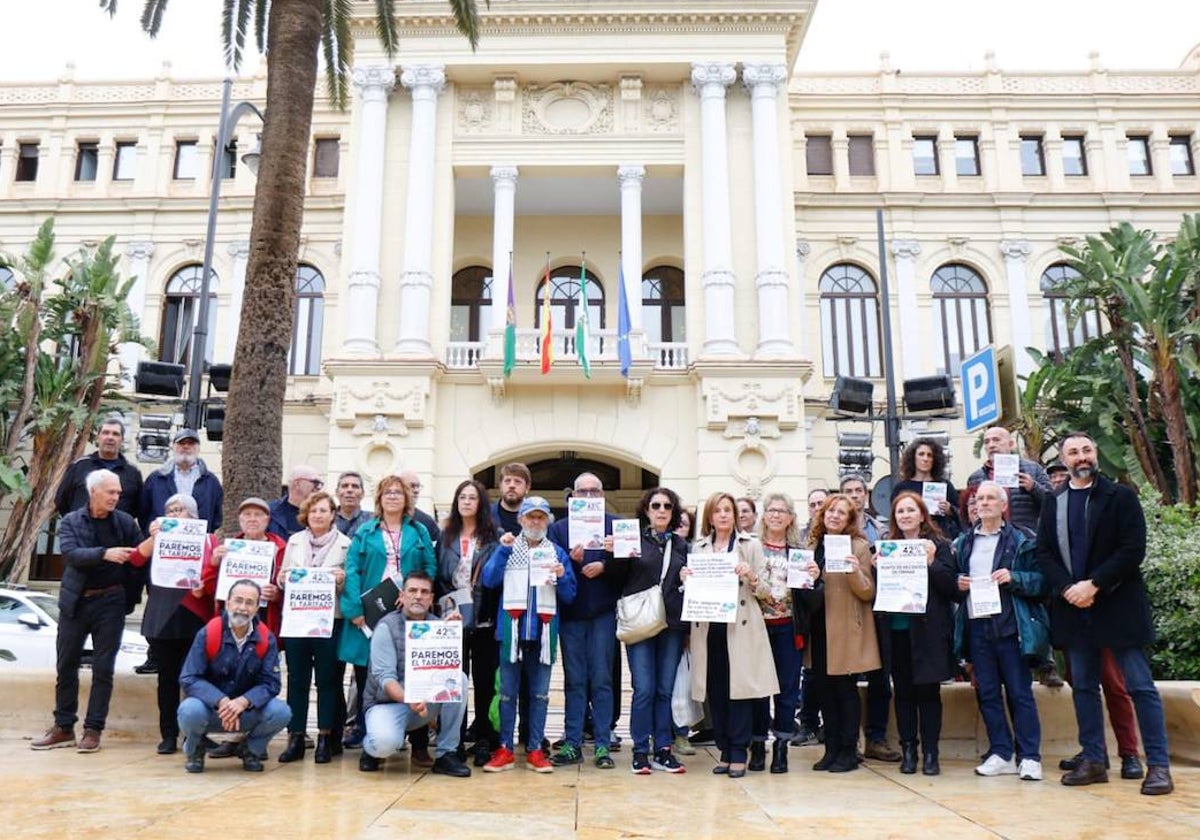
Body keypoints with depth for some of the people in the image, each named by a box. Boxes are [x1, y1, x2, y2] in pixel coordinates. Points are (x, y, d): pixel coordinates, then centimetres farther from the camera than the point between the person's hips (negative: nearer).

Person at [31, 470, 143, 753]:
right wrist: (105, 553, -28)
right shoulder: (70, 521, 1)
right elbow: (71, 554, -15)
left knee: (103, 668, 1)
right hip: (75, 601, 1)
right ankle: (63, 727, 22)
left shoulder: (125, 522, 2)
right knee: (66, 665, 9)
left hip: (110, 602, -1)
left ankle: (93, 730, 11)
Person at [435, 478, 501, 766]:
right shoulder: (446, 537, 12)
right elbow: (437, 576, 10)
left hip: (484, 620, -2)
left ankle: (485, 741, 13)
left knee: (485, 681, 4)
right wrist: (442, 609, -1)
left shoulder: (494, 537, 3)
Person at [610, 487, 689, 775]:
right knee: (644, 689, -3)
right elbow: (617, 578, 1)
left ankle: (663, 750, 17)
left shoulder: (681, 545, 13)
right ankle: (640, 752, 9)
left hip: (673, 624, 3)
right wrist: (616, 555, -15)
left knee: (666, 689, 7)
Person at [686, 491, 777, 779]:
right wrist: (685, 578, -4)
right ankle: (725, 750, 16)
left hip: (740, 627, -3)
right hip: (708, 628, 3)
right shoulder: (698, 547, 13)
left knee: (739, 687, -3)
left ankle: (739, 753, 6)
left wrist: (750, 577, -16)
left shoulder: (751, 545, 6)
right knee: (715, 691, 5)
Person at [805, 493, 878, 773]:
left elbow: (868, 592, -9)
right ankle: (832, 749, 20)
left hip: (846, 631, -5)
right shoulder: (813, 545, 10)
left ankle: (848, 752, 13)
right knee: (824, 689, 9)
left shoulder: (859, 547, -5)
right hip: (819, 630, 5)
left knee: (845, 689, 2)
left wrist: (855, 571, -26)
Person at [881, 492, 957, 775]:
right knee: (903, 691, 8)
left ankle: (930, 753, 12)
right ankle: (908, 750, 18)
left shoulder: (938, 545, 1)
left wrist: (931, 562, -17)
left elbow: (951, 586, -5)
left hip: (928, 630, -2)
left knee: (928, 691, 3)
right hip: (896, 629, 3)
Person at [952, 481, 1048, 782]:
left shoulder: (1021, 541, 2)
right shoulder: (963, 543, 13)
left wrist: (1013, 578, -17)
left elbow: (1040, 580, -2)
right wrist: (958, 585, -2)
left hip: (1010, 625, -4)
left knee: (1019, 692, 0)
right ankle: (1001, 754, 16)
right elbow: (952, 584, 19)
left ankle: (1029, 757, 8)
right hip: (976, 626, 4)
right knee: (987, 693, 8)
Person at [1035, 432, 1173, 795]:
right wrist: (1068, 589, -10)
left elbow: (1133, 550, -9)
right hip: (1072, 607, 4)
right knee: (1084, 686, 10)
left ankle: (1159, 765, 7)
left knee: (1140, 686, 0)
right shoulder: (1053, 504, 11)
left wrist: (1093, 584, -15)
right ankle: (1093, 761, 18)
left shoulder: (1121, 497, 0)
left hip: (1117, 604, -4)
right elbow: (1044, 554, 6)